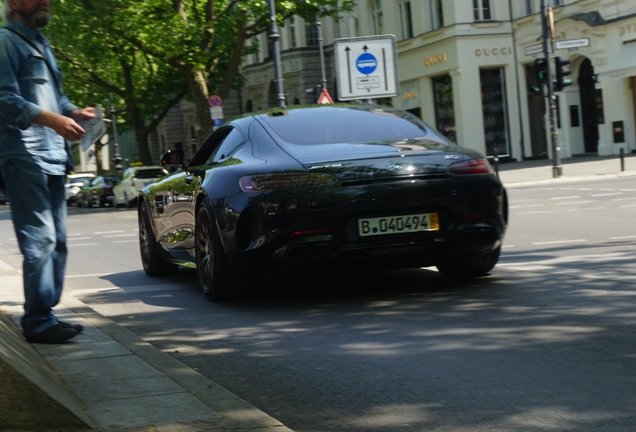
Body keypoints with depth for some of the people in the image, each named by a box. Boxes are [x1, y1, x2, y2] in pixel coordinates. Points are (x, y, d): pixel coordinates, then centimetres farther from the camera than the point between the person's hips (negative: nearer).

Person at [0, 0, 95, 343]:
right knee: (40, 239, -11)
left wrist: (73, 111, 6)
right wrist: (53, 120, -23)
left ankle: (43, 315, 16)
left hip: (52, 157, 9)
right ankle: (39, 322, -7)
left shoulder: (40, 43, 23)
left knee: (56, 240, 10)